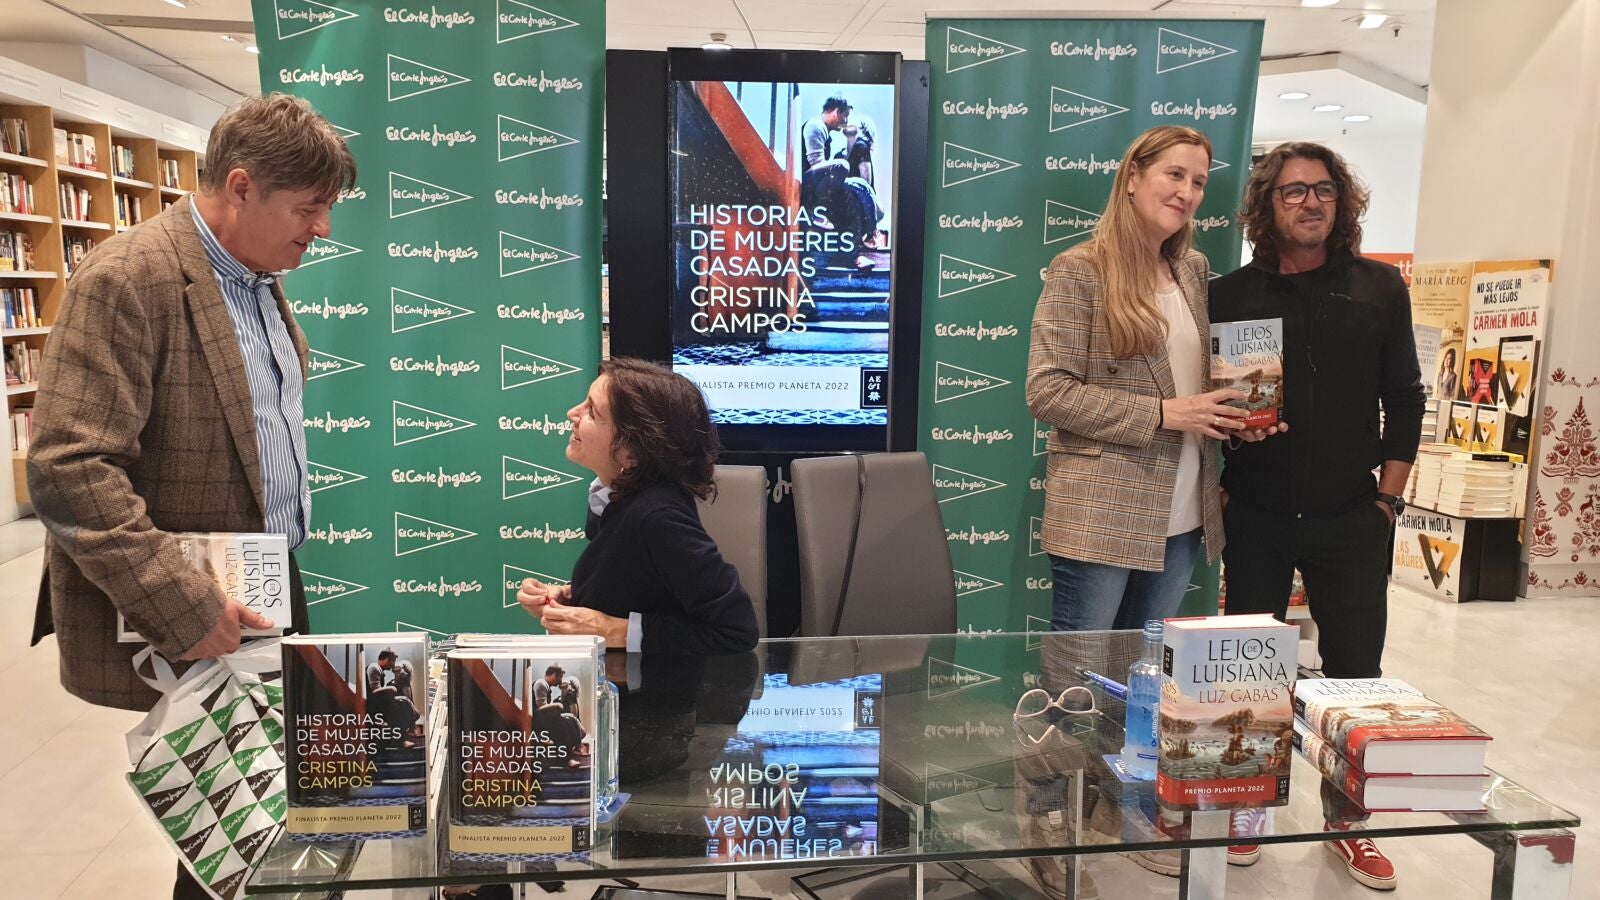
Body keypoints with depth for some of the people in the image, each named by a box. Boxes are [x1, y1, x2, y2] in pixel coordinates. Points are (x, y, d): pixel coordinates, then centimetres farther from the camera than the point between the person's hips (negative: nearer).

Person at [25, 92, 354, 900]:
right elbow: (67, 468, -23)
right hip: (178, 633, -7)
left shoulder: (259, 281, 10)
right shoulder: (128, 279, -17)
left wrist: (284, 568, 14)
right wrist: (184, 609, -24)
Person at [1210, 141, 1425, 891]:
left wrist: (1387, 498, 1)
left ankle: (1347, 817, 25)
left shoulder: (1380, 289, 3)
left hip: (1350, 519, 1)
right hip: (1256, 519, -1)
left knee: (1355, 669, 8)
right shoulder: (1230, 295, 0)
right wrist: (1218, 490, -6)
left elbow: (1404, 401, 5)